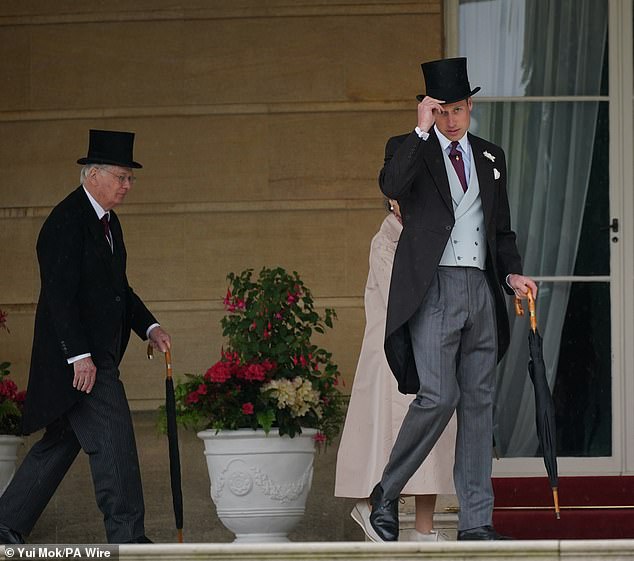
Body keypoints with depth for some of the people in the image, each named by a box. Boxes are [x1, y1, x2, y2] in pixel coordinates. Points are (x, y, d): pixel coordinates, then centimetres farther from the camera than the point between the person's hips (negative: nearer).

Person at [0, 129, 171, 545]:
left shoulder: (107, 222, 16)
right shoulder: (66, 221, -15)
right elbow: (59, 293, -20)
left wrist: (149, 327, 11)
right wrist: (79, 355, -25)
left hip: (99, 352, 10)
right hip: (77, 354, -10)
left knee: (62, 442, 12)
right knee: (114, 439, -11)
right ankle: (127, 537, -9)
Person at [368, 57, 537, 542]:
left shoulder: (491, 157, 17)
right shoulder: (409, 150, 4)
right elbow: (391, 186, -20)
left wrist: (511, 272, 5)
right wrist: (422, 131, -17)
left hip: (482, 289, 5)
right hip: (433, 289, -5)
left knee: (479, 403, 4)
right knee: (438, 397, -15)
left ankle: (476, 521, 7)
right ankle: (387, 493, 3)